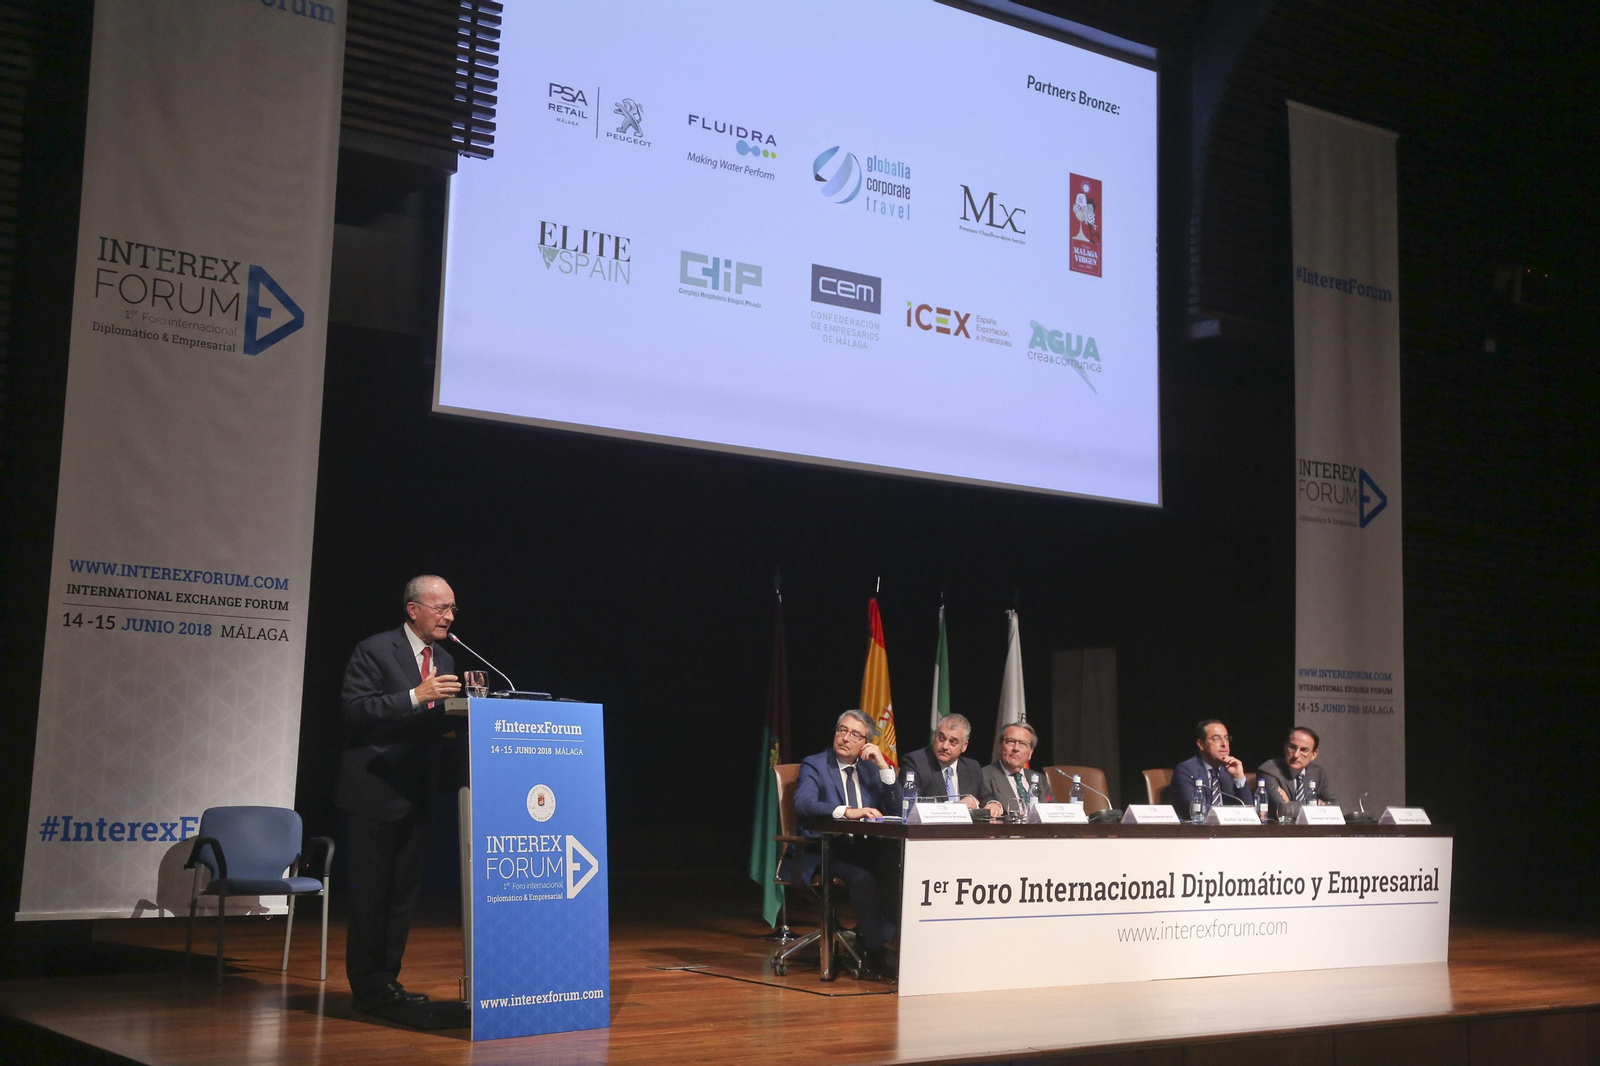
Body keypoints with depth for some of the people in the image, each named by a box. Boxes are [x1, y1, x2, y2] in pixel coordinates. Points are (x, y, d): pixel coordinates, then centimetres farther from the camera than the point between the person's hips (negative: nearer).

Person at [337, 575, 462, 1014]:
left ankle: (388, 981, 21)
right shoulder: (374, 651, -10)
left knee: (404, 891, 12)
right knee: (370, 891, -1)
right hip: (376, 789, -7)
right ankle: (368, 987, 7)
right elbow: (355, 711, -19)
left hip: (415, 792, 8)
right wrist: (416, 696, -27)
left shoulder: (444, 660, 13)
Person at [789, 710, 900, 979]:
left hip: (864, 848, 5)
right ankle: (876, 954, -21)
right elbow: (803, 803, -19)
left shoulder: (871, 767, 16)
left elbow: (896, 810, 7)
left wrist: (884, 767, -3)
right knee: (863, 877, -34)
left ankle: (868, 940, -17)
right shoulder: (813, 765, 2)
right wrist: (846, 811, -33)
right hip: (825, 849, -5)